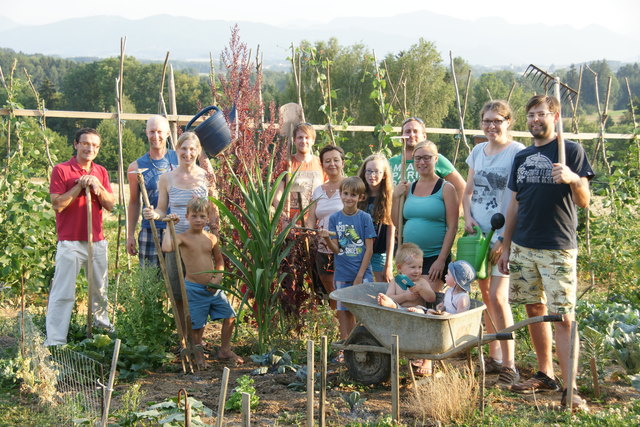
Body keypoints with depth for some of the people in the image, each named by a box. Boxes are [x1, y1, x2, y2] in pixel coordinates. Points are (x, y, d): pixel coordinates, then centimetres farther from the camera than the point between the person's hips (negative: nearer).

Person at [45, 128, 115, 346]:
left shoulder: (101, 172, 11)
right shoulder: (61, 170, -5)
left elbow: (110, 204, 5)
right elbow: (57, 205, -13)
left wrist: (97, 186, -11)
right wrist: (80, 185, -14)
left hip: (97, 240, 5)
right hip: (70, 242, -5)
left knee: (100, 289, 14)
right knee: (63, 293, -8)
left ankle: (102, 326, 33)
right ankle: (55, 341, -7)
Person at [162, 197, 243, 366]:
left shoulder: (212, 239, 5)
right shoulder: (183, 238, -10)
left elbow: (219, 260, 17)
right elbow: (166, 248, -31)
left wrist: (218, 277, 1)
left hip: (213, 288, 5)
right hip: (194, 289, -5)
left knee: (229, 316, 7)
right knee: (197, 324, 1)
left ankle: (225, 350, 25)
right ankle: (198, 355, 23)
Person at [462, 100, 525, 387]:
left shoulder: (518, 153, -10)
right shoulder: (478, 151, 11)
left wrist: (504, 240, -16)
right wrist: (468, 218, 0)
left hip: (503, 236, -7)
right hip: (478, 234, 7)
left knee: (497, 297, -13)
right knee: (485, 296, 11)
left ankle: (509, 366, -5)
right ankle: (494, 357, 23)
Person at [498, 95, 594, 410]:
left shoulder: (571, 151, -2)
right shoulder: (522, 157, 14)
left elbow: (584, 202, -7)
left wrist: (573, 179, -28)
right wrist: (506, 247, 15)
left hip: (558, 250, -6)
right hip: (523, 248, 6)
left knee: (563, 317, -8)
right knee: (534, 310, 11)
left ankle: (570, 388, -7)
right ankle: (545, 375, 22)